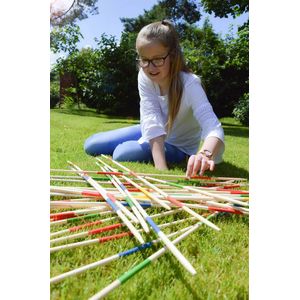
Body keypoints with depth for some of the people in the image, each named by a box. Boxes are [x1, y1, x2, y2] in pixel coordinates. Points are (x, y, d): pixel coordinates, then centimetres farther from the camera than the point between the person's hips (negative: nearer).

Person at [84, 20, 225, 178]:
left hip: (178, 145, -4)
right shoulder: (144, 77, -19)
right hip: (152, 136, 5)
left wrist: (205, 154, -67)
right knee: (91, 145, 1)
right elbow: (153, 123, -31)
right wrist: (161, 168, -44)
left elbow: (213, 128, -43)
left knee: (123, 154, -29)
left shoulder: (189, 84, -30)